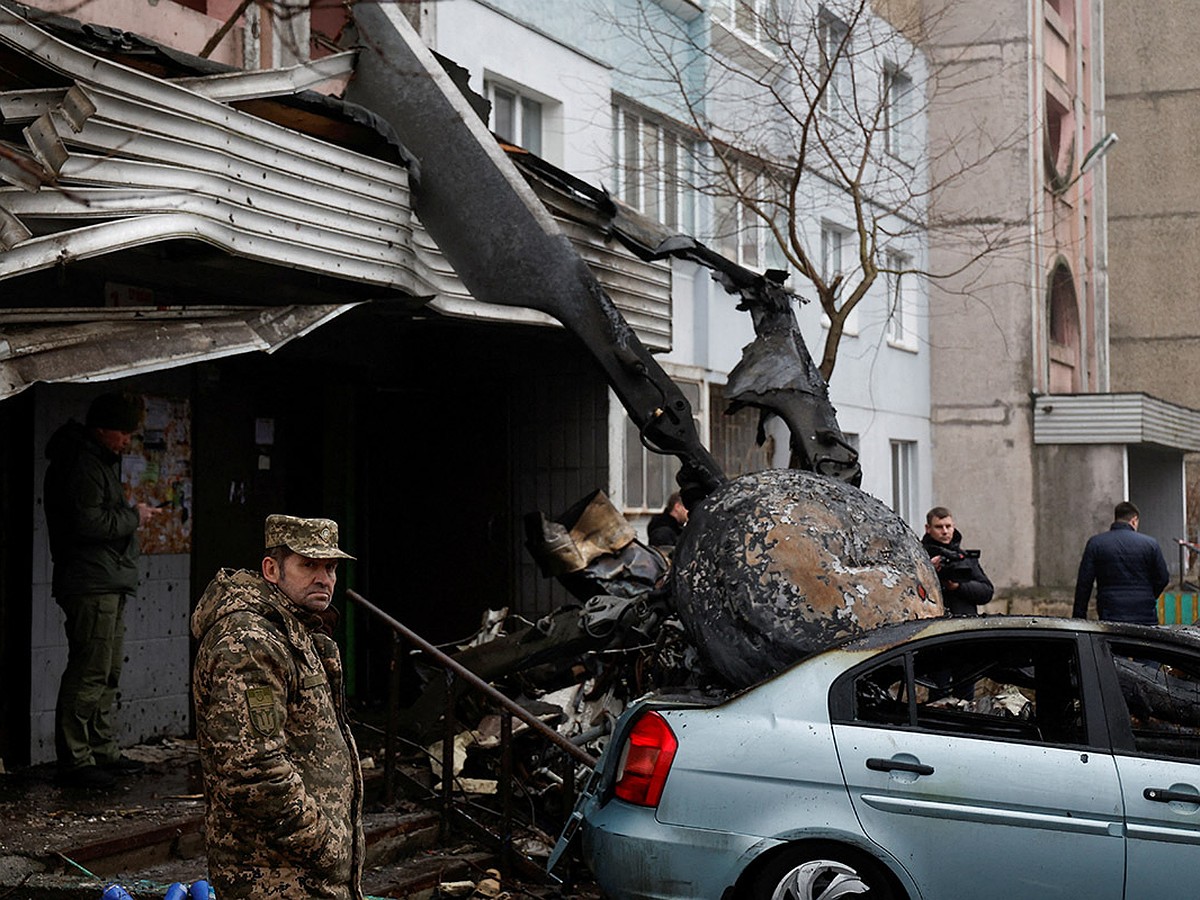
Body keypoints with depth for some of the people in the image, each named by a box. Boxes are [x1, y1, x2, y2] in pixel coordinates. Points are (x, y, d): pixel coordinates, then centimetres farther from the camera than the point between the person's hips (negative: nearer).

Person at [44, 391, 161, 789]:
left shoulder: (100, 461, 20)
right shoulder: (80, 463, -14)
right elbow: (89, 522, -22)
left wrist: (132, 514, 11)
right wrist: (133, 517, -11)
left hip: (110, 583, 11)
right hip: (90, 584, -11)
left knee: (108, 672, 15)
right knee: (89, 672, -10)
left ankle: (104, 752, 22)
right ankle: (74, 760, -6)